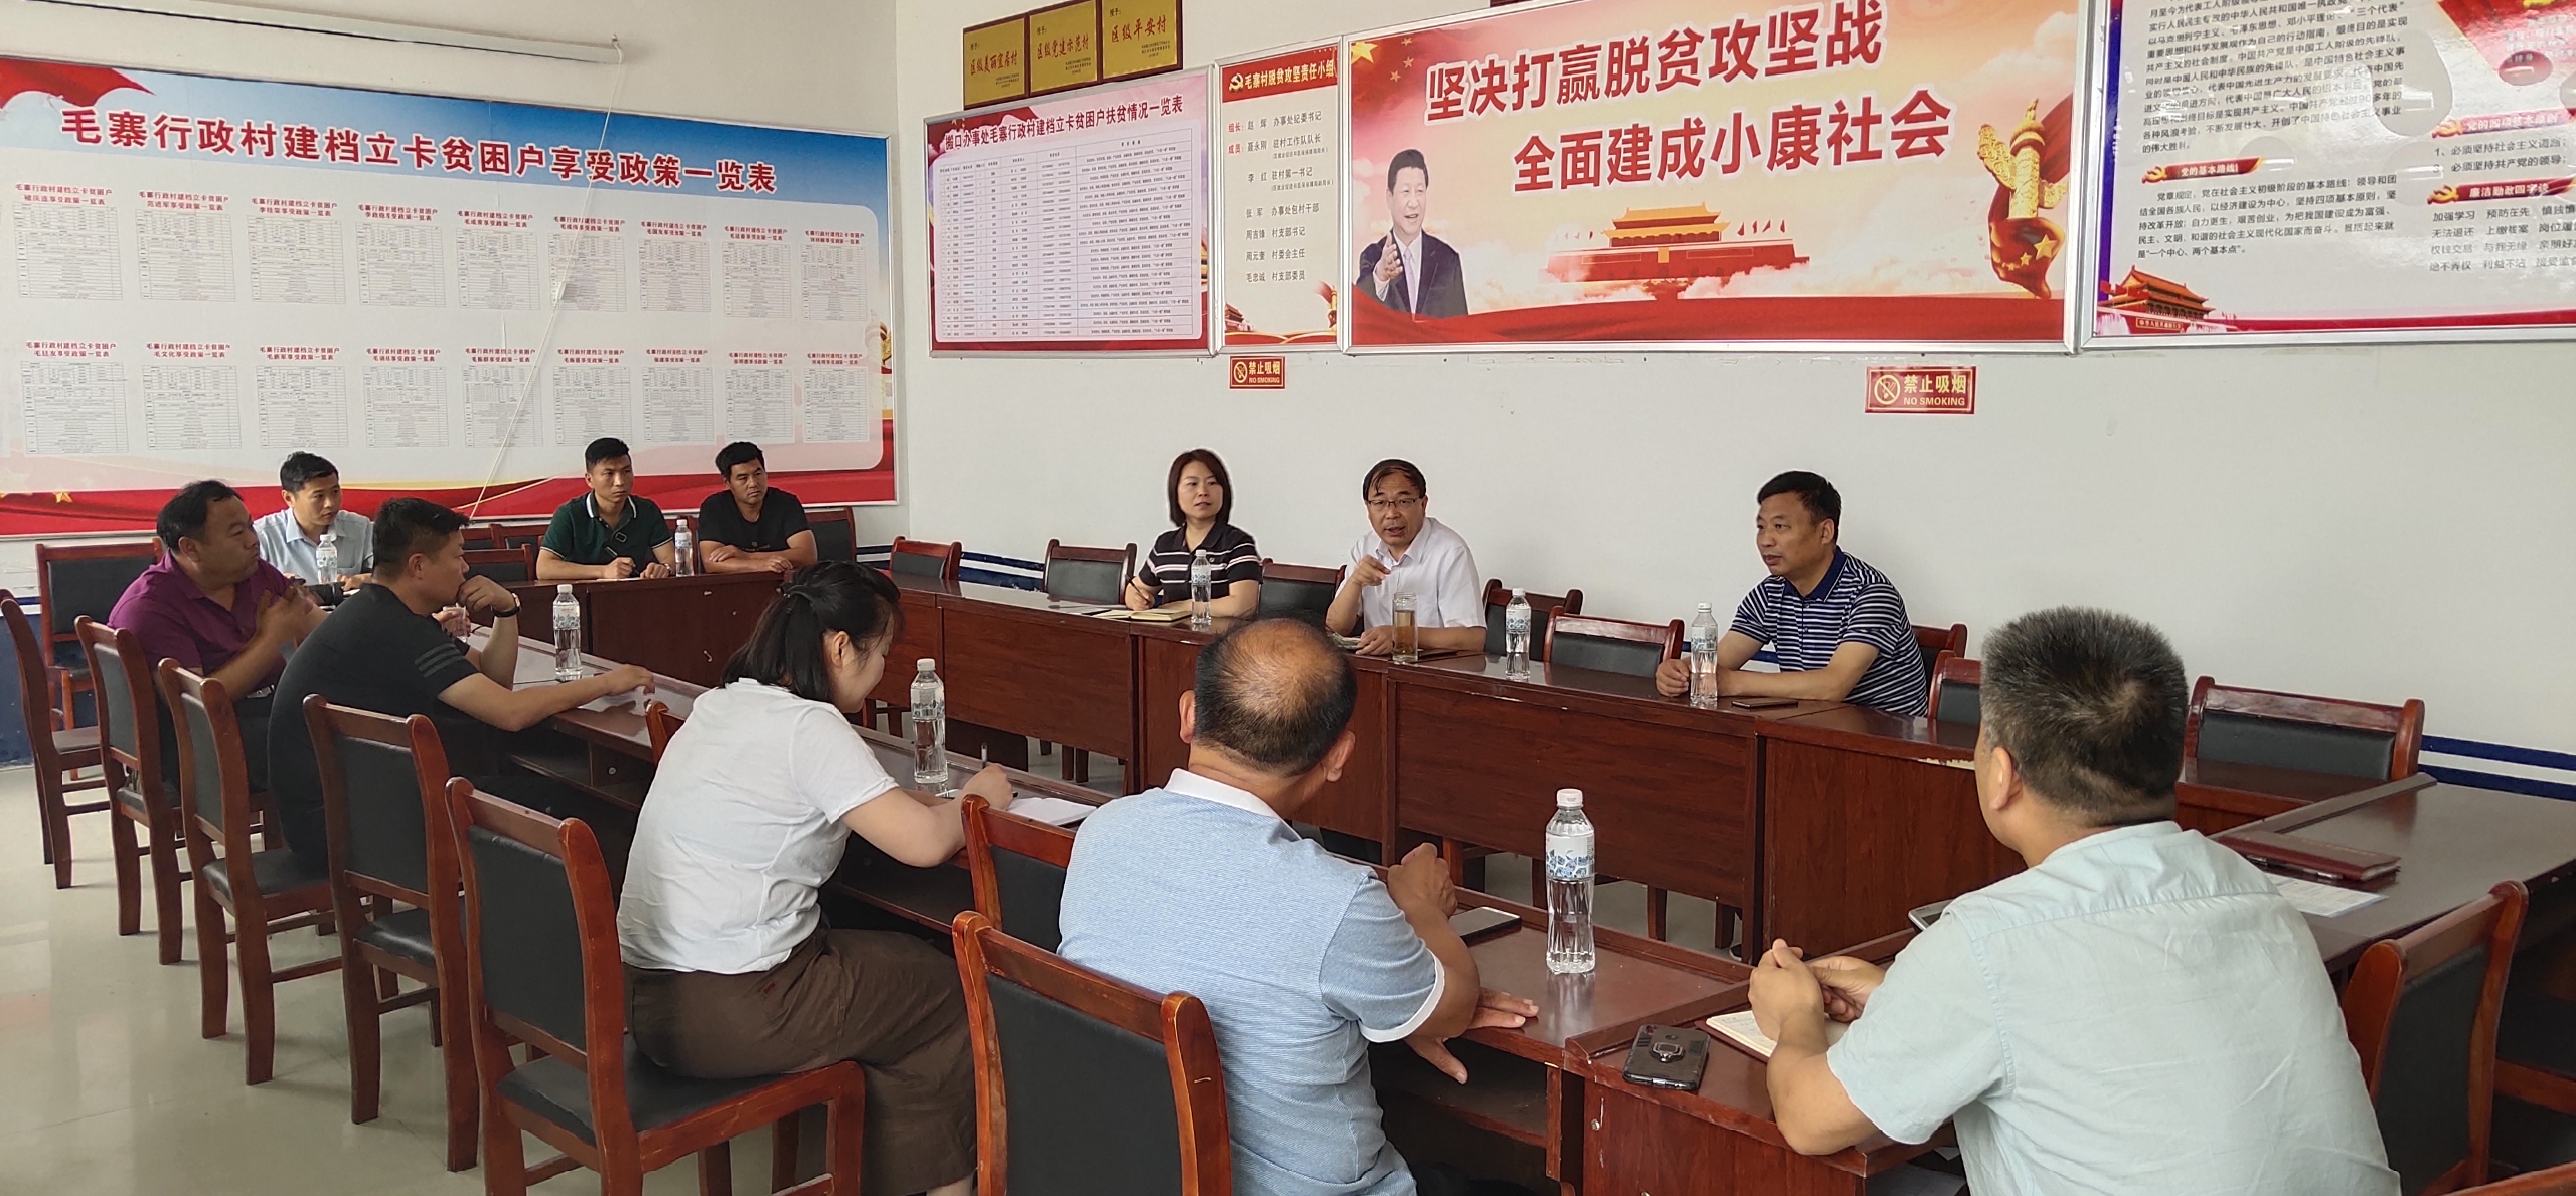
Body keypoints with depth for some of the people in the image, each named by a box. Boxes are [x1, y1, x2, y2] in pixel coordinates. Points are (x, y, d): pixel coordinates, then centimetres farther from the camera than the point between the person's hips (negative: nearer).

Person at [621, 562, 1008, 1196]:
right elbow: (924, 843, -22)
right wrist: (979, 796, -2)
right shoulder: (808, 727, -17)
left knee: (906, 960, 21)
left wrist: (942, 802, 11)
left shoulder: (719, 706, 9)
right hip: (727, 1012, -9)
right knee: (950, 999, 9)